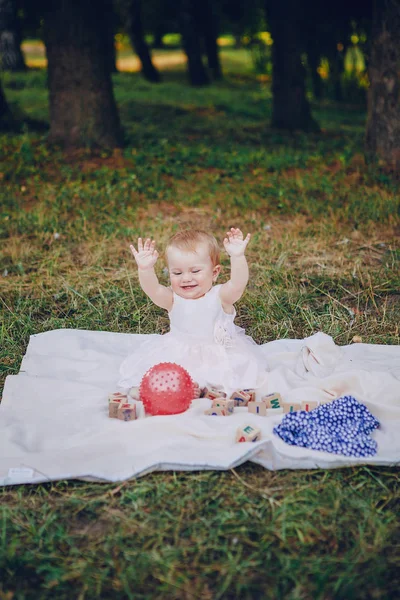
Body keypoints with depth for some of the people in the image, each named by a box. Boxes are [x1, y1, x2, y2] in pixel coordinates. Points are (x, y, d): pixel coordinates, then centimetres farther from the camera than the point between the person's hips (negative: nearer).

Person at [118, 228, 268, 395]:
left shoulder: (220, 297, -13)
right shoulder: (173, 299, -6)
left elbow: (238, 283, -32)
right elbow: (152, 289, -25)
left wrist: (237, 257, -50)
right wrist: (145, 269, -45)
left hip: (220, 357, -1)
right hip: (178, 355, 1)